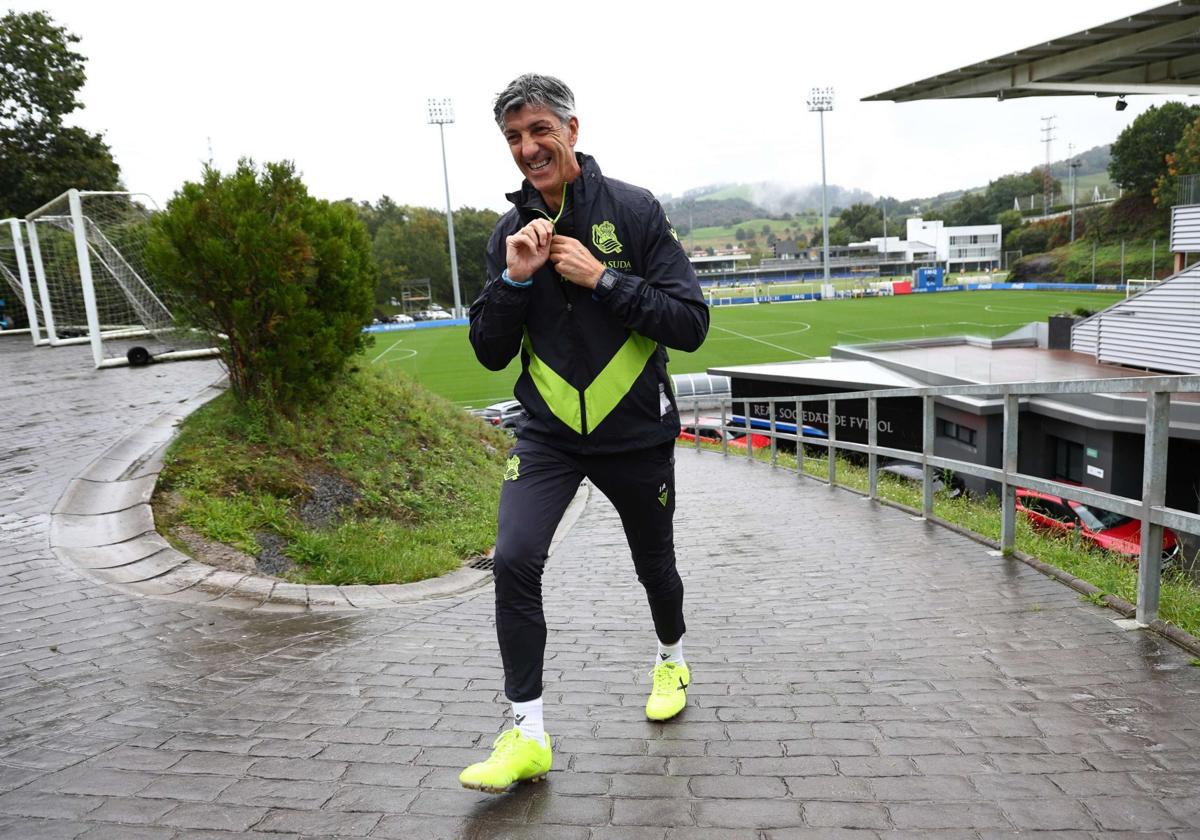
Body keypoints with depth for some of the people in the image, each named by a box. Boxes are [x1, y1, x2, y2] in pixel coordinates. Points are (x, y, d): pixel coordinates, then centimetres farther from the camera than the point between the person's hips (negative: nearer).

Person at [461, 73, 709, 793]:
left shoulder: (635, 210, -10)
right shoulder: (512, 232, 1)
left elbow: (691, 324, -15)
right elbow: (491, 354, 0)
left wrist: (601, 278, -23)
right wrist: (515, 277, -15)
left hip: (636, 431, -2)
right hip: (548, 433, 2)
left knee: (654, 564, 16)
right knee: (515, 559, -16)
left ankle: (673, 655, 49)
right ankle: (529, 735, 0)